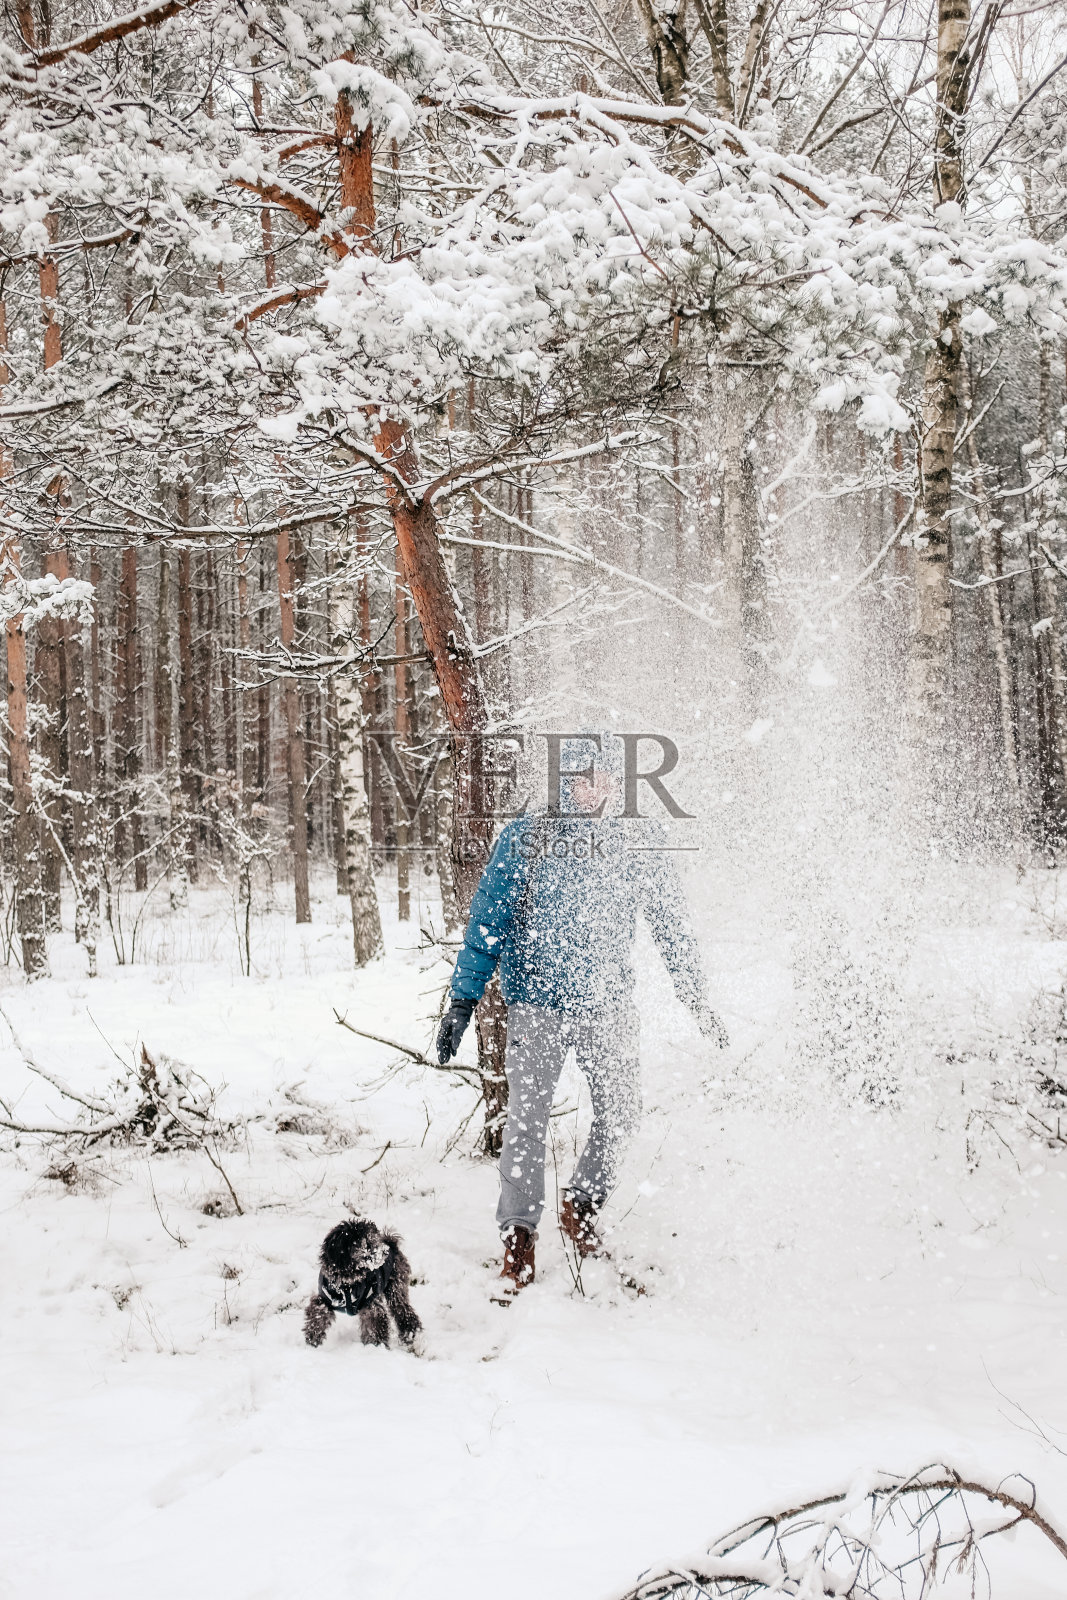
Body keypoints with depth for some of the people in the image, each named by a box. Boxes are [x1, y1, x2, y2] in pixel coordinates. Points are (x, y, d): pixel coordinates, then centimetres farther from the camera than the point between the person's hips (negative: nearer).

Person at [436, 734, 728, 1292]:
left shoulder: (639, 841, 0)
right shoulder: (525, 838, -7)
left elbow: (672, 925, 10)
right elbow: (487, 923, -2)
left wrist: (699, 1001, 11)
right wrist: (461, 1001, -4)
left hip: (608, 1004, 2)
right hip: (537, 1001, -2)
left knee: (620, 1116, 1)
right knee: (527, 1119, -6)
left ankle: (581, 1205, 26)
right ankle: (518, 1234, 9)